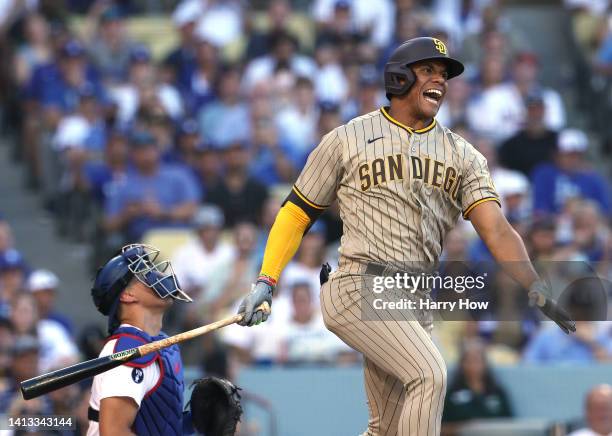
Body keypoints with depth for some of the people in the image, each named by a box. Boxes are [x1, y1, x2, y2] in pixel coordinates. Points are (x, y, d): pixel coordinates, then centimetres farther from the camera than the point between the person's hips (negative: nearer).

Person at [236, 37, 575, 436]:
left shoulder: (462, 155, 12)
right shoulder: (347, 139, 5)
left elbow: (496, 229, -1)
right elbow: (298, 213, 9)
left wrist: (536, 289, -17)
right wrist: (266, 282, -2)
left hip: (418, 301, 5)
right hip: (361, 290, -5)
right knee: (430, 374, -26)